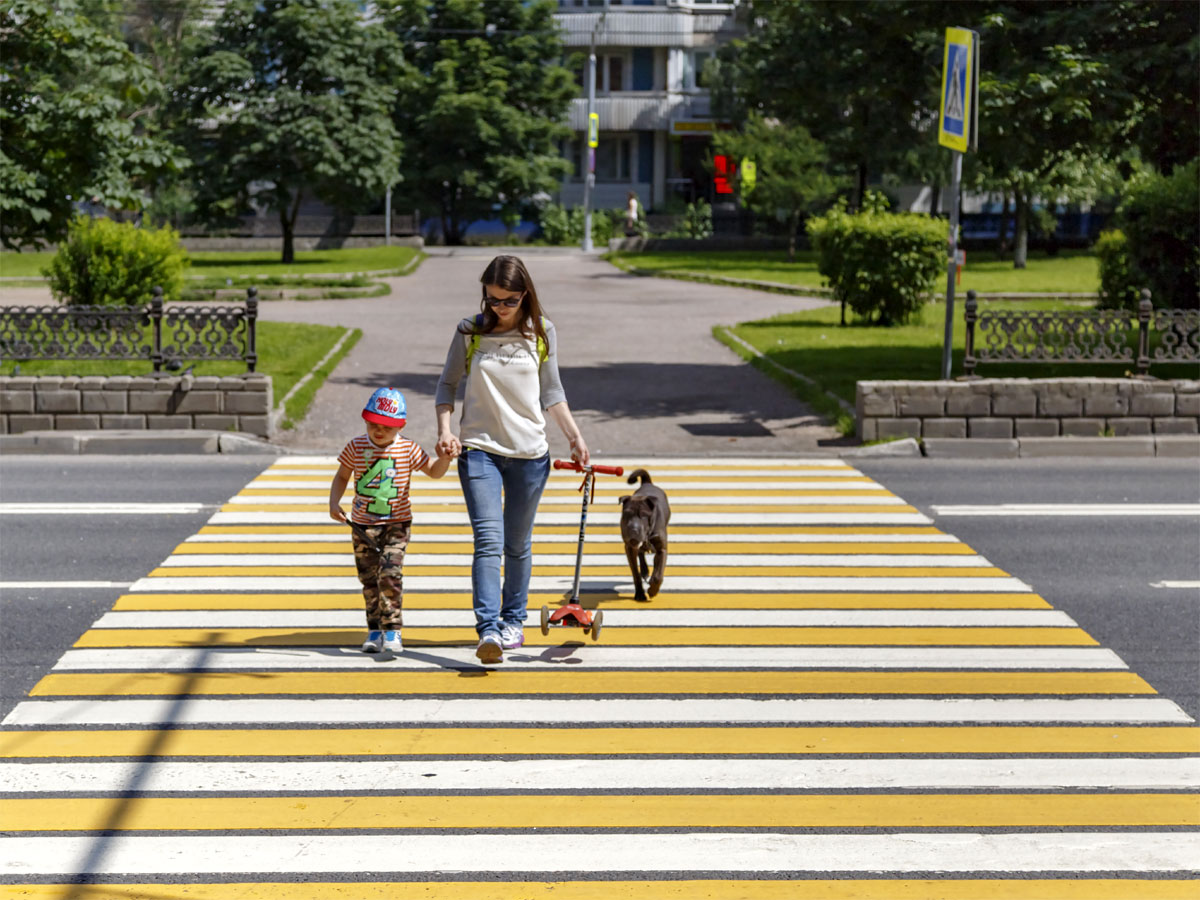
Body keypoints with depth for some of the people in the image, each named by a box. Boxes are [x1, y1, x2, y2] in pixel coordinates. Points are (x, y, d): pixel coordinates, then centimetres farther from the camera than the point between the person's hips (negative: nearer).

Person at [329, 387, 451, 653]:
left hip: (396, 524, -2)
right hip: (362, 525, 2)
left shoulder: (407, 449, -5)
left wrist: (445, 457, -20)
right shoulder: (356, 447, -2)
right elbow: (342, 476, 9)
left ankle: (392, 629, -6)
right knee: (369, 579, 6)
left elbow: (434, 471, 1)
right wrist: (334, 503, -5)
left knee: (390, 575, -16)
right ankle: (375, 630, 19)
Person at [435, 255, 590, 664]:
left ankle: (513, 620, 27)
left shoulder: (542, 333, 3)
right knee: (488, 540, -15)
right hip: (478, 449, -2)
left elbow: (552, 392, 11)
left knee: (518, 544, 10)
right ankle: (488, 630, -21)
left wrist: (574, 435, 5)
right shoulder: (469, 332, 0)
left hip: (529, 453, 2)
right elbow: (447, 384, 7)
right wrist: (445, 429, -7)